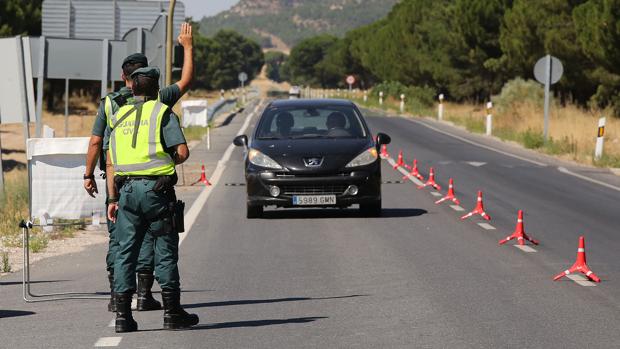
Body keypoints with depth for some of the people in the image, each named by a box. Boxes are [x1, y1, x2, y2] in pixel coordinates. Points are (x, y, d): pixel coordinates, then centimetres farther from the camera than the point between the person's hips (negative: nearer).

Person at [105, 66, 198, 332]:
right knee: (165, 250, 4)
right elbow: (182, 152, -8)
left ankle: (123, 315, 2)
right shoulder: (162, 113, 0)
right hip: (156, 188, -4)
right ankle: (172, 313, 6)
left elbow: (110, 163, 12)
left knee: (125, 251, 6)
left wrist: (113, 198, 14)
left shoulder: (117, 117, 14)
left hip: (126, 189, 4)